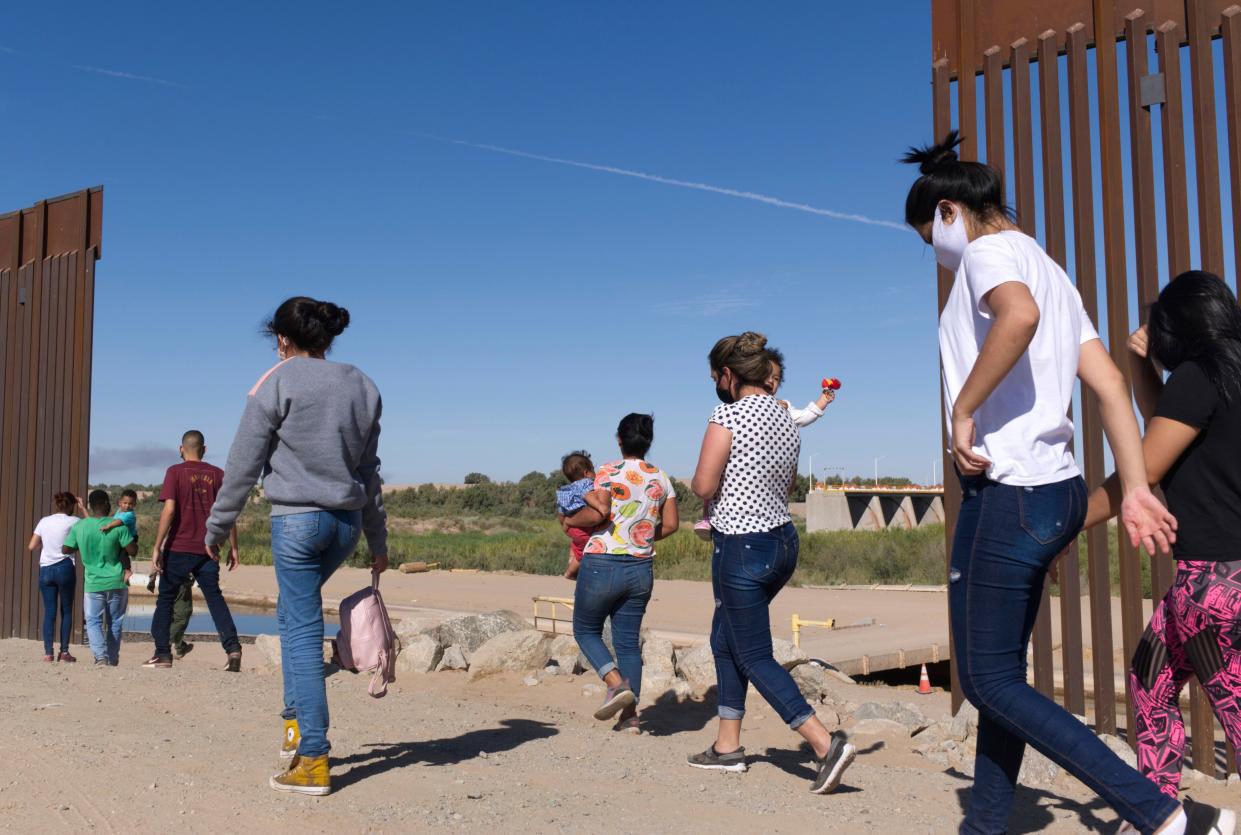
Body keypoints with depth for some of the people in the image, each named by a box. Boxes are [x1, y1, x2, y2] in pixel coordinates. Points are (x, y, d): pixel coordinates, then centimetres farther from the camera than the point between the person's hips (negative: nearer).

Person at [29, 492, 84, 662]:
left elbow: (32, 547, 9)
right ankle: (64, 651, 3)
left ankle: (48, 652, 1)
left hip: (45, 569, 3)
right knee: (66, 610, 5)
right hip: (65, 568, -3)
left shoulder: (44, 521, 8)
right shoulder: (73, 521, -3)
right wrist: (82, 509, 10)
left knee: (49, 611, 5)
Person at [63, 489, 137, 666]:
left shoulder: (79, 526, -4)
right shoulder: (118, 527, -11)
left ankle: (101, 656, -14)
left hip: (93, 583, 0)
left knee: (93, 621, 6)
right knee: (115, 623, 12)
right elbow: (133, 550, -10)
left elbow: (65, 549, 7)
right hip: (117, 582, 0)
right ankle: (112, 659, 18)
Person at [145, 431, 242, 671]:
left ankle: (163, 654, 11)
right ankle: (233, 647, -10)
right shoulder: (217, 474, 6)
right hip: (208, 549, 3)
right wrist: (233, 547, 9)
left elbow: (169, 510, -12)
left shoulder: (175, 472, -2)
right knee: (214, 597, 7)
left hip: (179, 548, -3)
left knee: (166, 598, 11)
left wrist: (157, 547, -9)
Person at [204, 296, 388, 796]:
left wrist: (217, 527, 8)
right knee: (294, 612, 25)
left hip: (296, 519, -5)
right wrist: (377, 541, 18)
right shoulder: (362, 387, 9)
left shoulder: (276, 384, -6)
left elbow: (243, 465, -3)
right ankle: (297, 719, 24)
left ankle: (313, 759, 1)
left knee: (302, 631, -1)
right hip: (347, 521, 6)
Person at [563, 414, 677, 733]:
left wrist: (571, 520, -2)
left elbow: (597, 513, -20)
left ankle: (617, 684, -7)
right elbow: (671, 524, 8)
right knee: (628, 640, 12)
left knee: (585, 630, 13)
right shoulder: (661, 478, 6)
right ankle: (630, 715, 10)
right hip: (641, 569, 5)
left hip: (602, 565, -5)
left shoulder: (609, 472, -9)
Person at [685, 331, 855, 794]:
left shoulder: (728, 415, -16)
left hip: (742, 548, -9)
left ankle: (826, 743, -8)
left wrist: (700, 481, 4)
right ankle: (727, 746, 27)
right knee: (725, 639, 21)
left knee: (754, 656, 1)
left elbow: (703, 487, -19)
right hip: (783, 540, 9)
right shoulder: (786, 418, 8)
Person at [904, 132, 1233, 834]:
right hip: (1057, 489, 10)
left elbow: (1018, 314, -33)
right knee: (1003, 674, 16)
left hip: (1009, 494, -10)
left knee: (988, 682, 0)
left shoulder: (989, 249, -7)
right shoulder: (1048, 268, 19)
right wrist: (1137, 490, 7)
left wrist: (963, 411, -22)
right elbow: (1110, 383, 11)